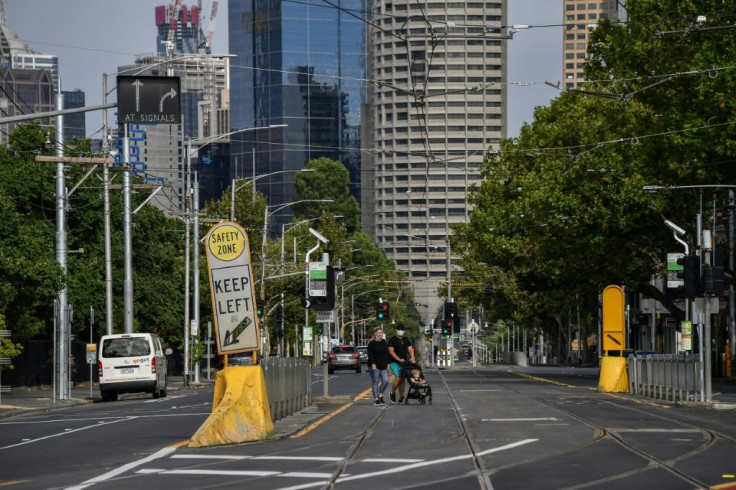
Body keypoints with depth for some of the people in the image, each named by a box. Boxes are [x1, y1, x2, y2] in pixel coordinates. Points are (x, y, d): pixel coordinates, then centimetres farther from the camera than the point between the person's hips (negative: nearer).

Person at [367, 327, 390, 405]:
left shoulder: (384, 342, 15)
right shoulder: (371, 343, -5)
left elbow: (387, 353, 19)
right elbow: (370, 354, -11)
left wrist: (387, 363, 12)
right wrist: (373, 363, -21)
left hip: (383, 366, 6)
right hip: (375, 366, -6)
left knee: (385, 381, -3)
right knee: (375, 382, -2)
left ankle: (380, 395, 15)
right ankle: (376, 399, 1)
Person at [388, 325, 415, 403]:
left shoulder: (406, 340, 14)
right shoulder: (392, 340, -2)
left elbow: (410, 349, 5)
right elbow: (391, 351, -11)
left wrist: (412, 358, -15)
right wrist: (399, 359, -21)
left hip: (404, 363, 5)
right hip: (394, 362, -5)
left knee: (403, 379, 2)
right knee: (398, 378, -18)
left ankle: (401, 398, 7)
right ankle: (392, 393, 3)